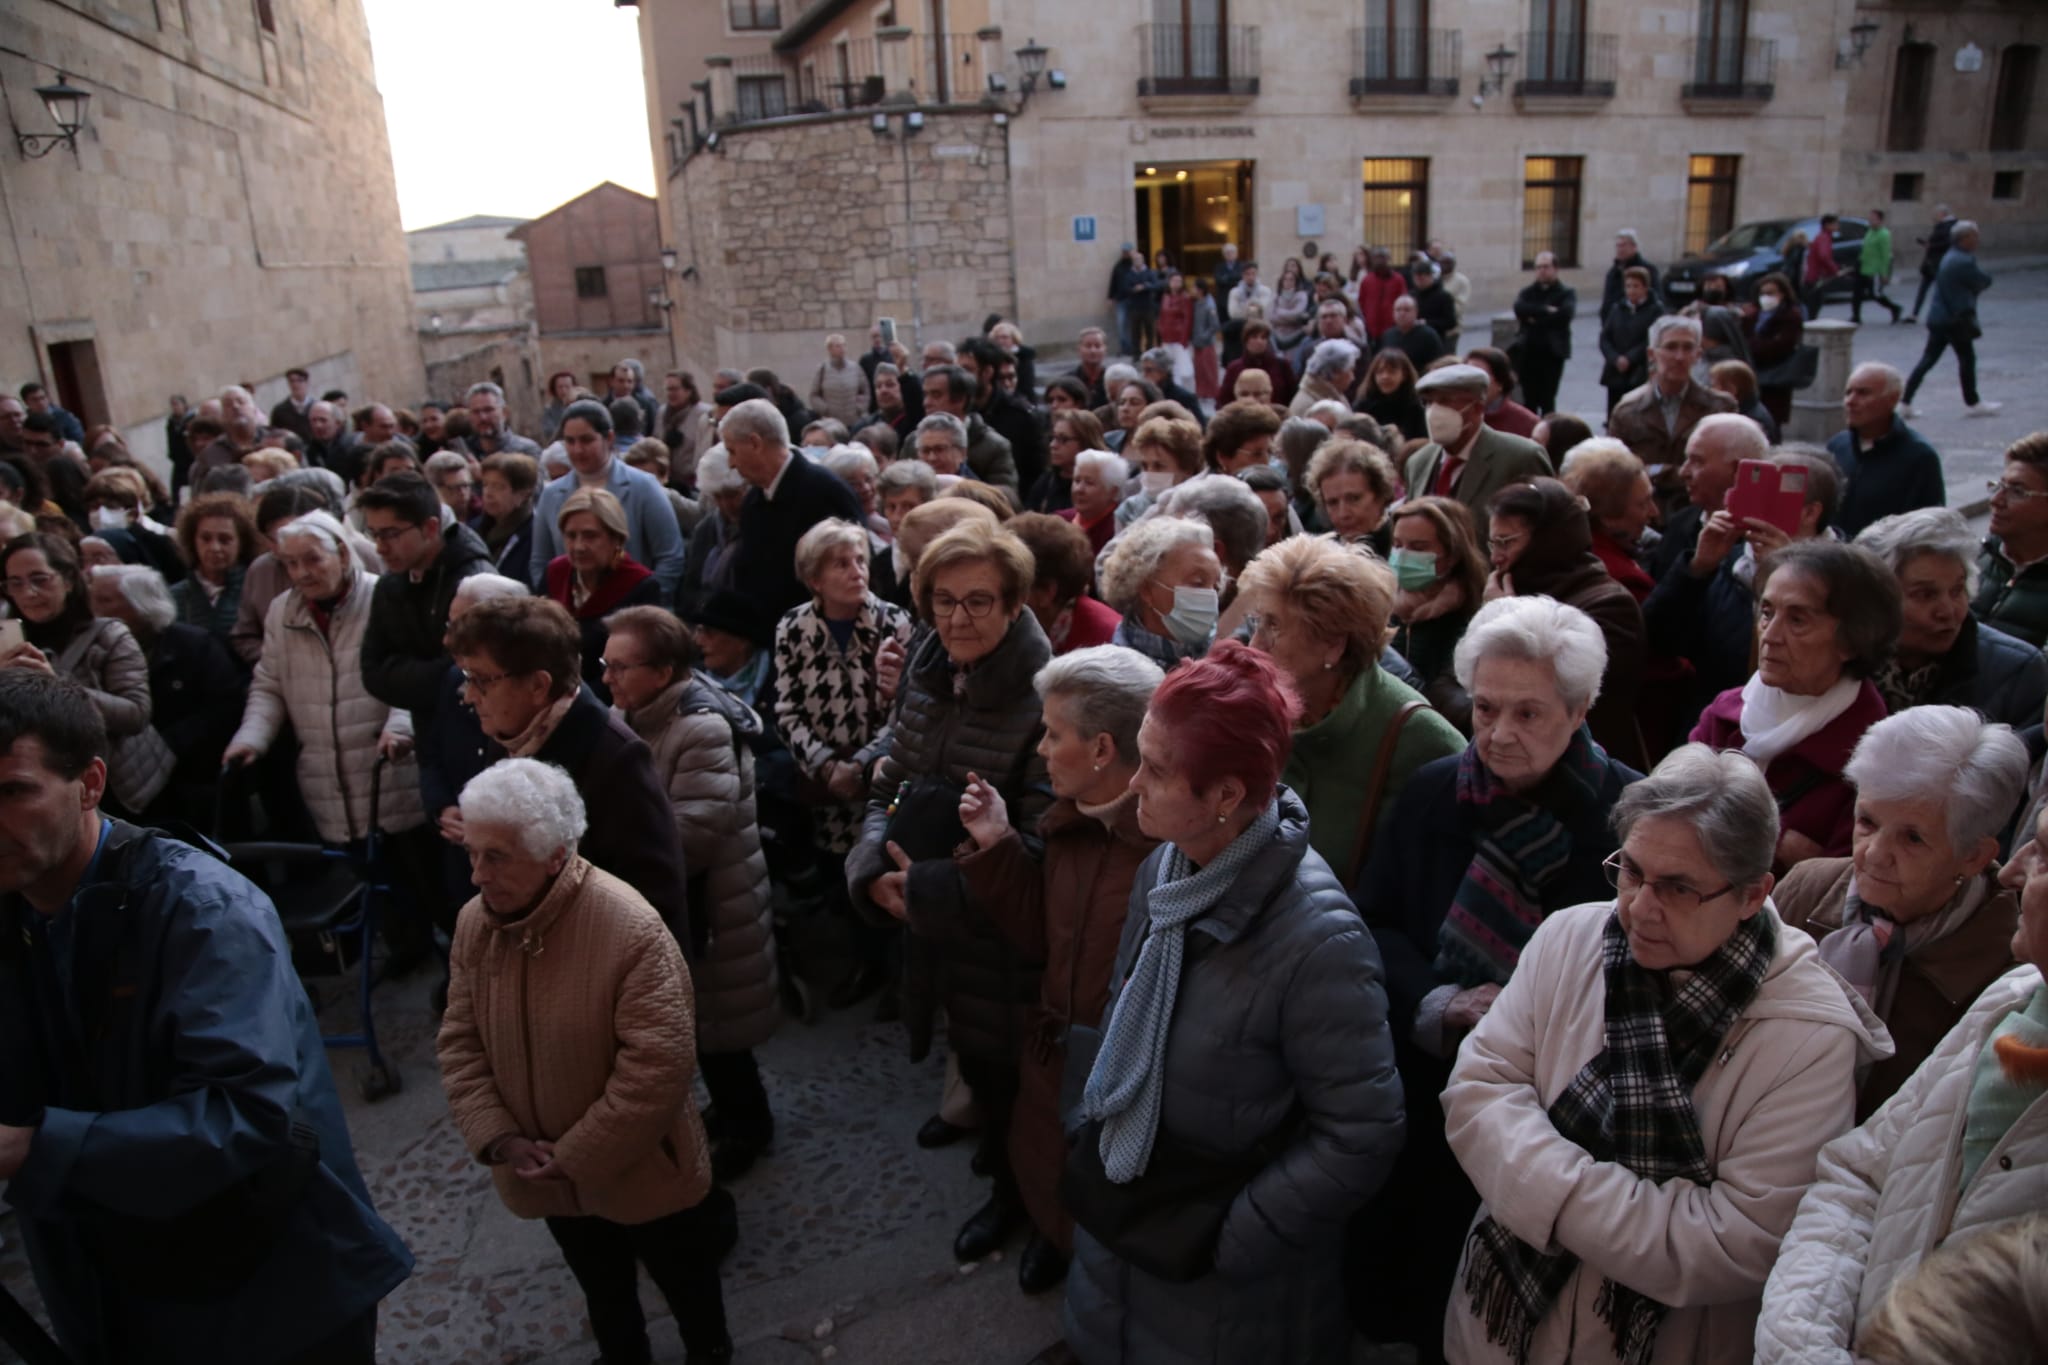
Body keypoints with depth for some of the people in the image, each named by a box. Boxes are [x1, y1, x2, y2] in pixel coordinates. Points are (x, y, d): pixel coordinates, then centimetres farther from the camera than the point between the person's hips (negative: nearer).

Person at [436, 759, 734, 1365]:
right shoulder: (473, 923, -10)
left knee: (684, 1282, 22)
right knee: (602, 1289, 29)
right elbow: (459, 1043, -2)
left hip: (641, 1171, -4)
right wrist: (498, 1138, -13)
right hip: (546, 1175, 5)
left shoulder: (632, 929, -31)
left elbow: (659, 1065, -29)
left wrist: (577, 1154, -22)